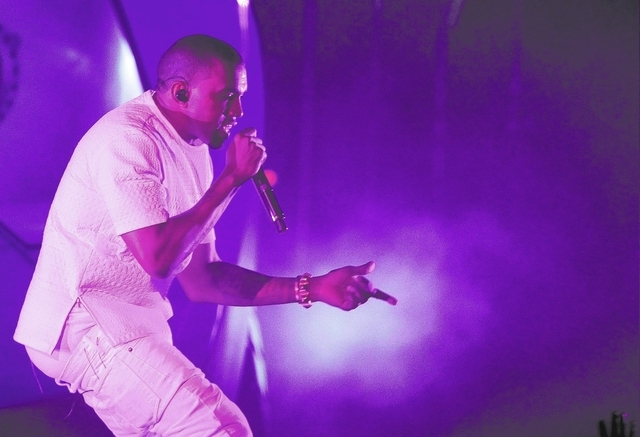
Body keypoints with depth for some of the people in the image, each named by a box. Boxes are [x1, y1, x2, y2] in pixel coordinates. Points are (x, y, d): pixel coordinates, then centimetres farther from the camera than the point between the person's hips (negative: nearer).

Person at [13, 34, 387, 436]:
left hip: (131, 326, 10)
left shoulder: (194, 154, 10)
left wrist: (312, 288, 4)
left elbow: (202, 280, 12)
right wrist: (232, 178, -17)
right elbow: (158, 257, -26)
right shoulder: (128, 137, -16)